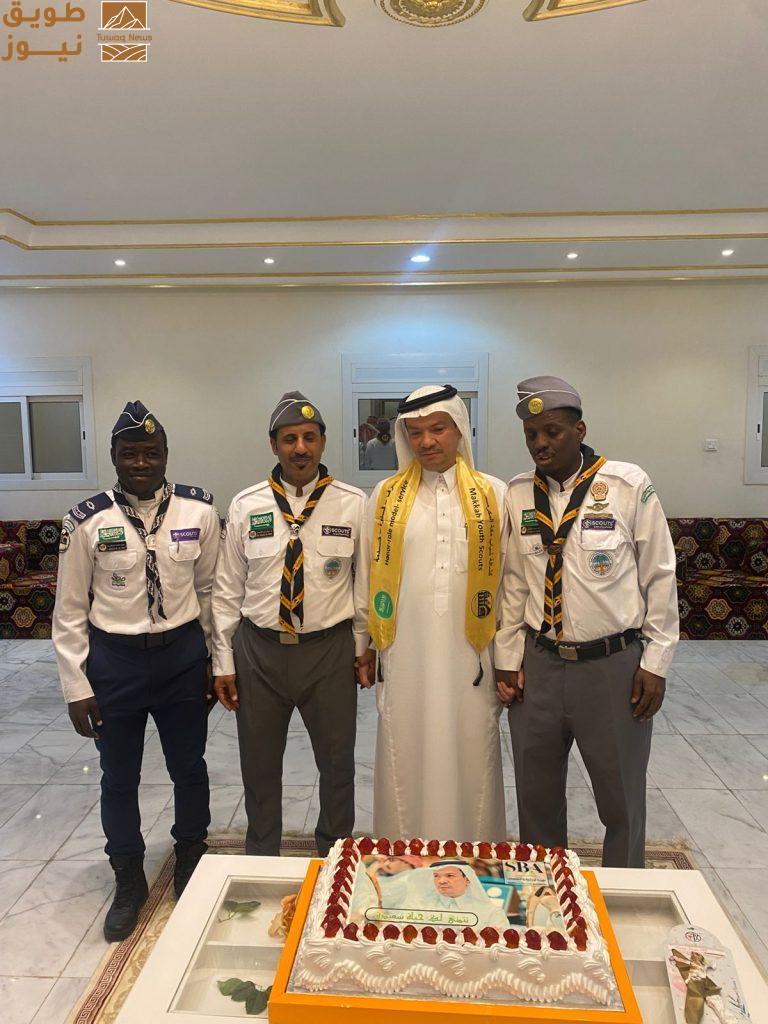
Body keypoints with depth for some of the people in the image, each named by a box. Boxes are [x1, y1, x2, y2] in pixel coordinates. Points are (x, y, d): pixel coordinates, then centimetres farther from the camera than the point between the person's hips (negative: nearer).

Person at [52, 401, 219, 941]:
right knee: (120, 778, 15)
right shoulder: (87, 521, -9)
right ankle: (129, 882, 41)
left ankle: (191, 863, 45)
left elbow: (209, 588, 2)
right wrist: (77, 687, -2)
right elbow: (70, 612, -2)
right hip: (114, 658, 0)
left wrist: (218, 659, 5)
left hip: (183, 653, 1)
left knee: (189, 767, 17)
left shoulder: (199, 510, -7)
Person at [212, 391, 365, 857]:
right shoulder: (246, 505, -2)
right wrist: (223, 661, 2)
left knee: (338, 763, 15)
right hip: (259, 649, 1)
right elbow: (229, 589, 2)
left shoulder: (353, 504, -5)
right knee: (259, 766, 17)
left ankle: (335, 856, 41)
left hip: (330, 648, -1)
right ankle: (262, 860, 43)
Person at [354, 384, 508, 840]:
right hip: (405, 658, 1)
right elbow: (367, 575, 8)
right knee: (407, 763, 10)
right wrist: (363, 644, 9)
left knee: (470, 763, 10)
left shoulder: (494, 494, 1)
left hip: (471, 657, 0)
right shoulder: (387, 495, 4)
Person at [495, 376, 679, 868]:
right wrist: (508, 659, 5)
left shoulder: (629, 485, -8)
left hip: (613, 665, -2)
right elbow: (514, 582, 6)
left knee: (621, 798, 15)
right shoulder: (518, 494, 1)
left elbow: (660, 577, -4)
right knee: (537, 796, 17)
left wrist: (655, 662, -4)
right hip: (538, 665, 3)